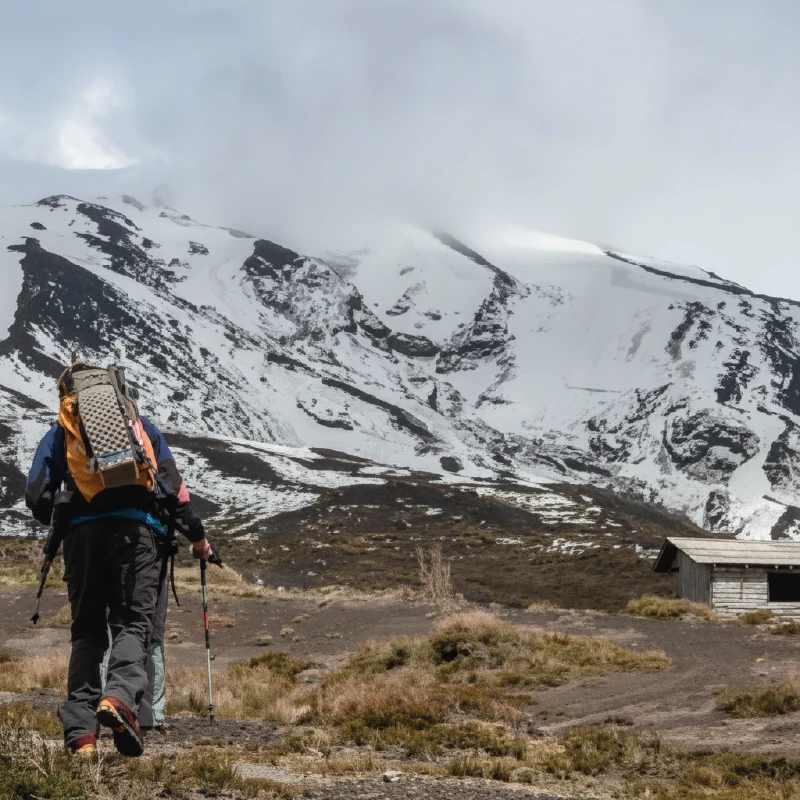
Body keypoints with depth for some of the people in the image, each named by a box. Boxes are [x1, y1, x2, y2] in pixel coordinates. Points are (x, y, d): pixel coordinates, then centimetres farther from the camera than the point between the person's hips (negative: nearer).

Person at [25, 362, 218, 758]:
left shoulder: (60, 432, 18)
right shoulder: (140, 424, 21)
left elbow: (38, 497, 9)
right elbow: (174, 488, 15)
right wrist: (198, 539, 22)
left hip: (83, 532, 1)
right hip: (137, 530, -1)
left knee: (87, 632, 7)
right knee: (132, 623, -4)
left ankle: (80, 732, -5)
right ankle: (119, 695, -34)